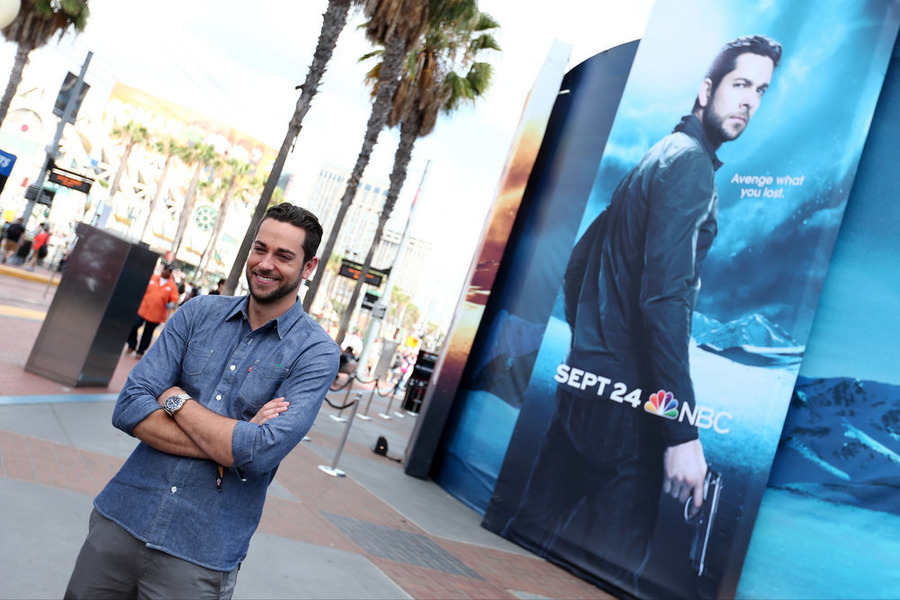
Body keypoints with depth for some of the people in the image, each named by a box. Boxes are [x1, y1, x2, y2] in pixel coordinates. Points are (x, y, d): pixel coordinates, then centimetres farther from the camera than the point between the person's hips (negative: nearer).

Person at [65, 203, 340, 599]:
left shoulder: (316, 352, -10)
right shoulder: (201, 312, 2)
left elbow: (261, 454, -22)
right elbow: (128, 408, -6)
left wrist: (176, 399, -11)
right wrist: (229, 443, -17)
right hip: (123, 518, 4)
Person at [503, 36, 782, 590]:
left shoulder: (656, 158, 20)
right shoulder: (690, 161, -8)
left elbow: (580, 263, 23)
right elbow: (666, 299, -20)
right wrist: (682, 432, -22)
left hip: (582, 382, 10)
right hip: (625, 399, -10)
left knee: (535, 547, 16)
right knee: (606, 567, -2)